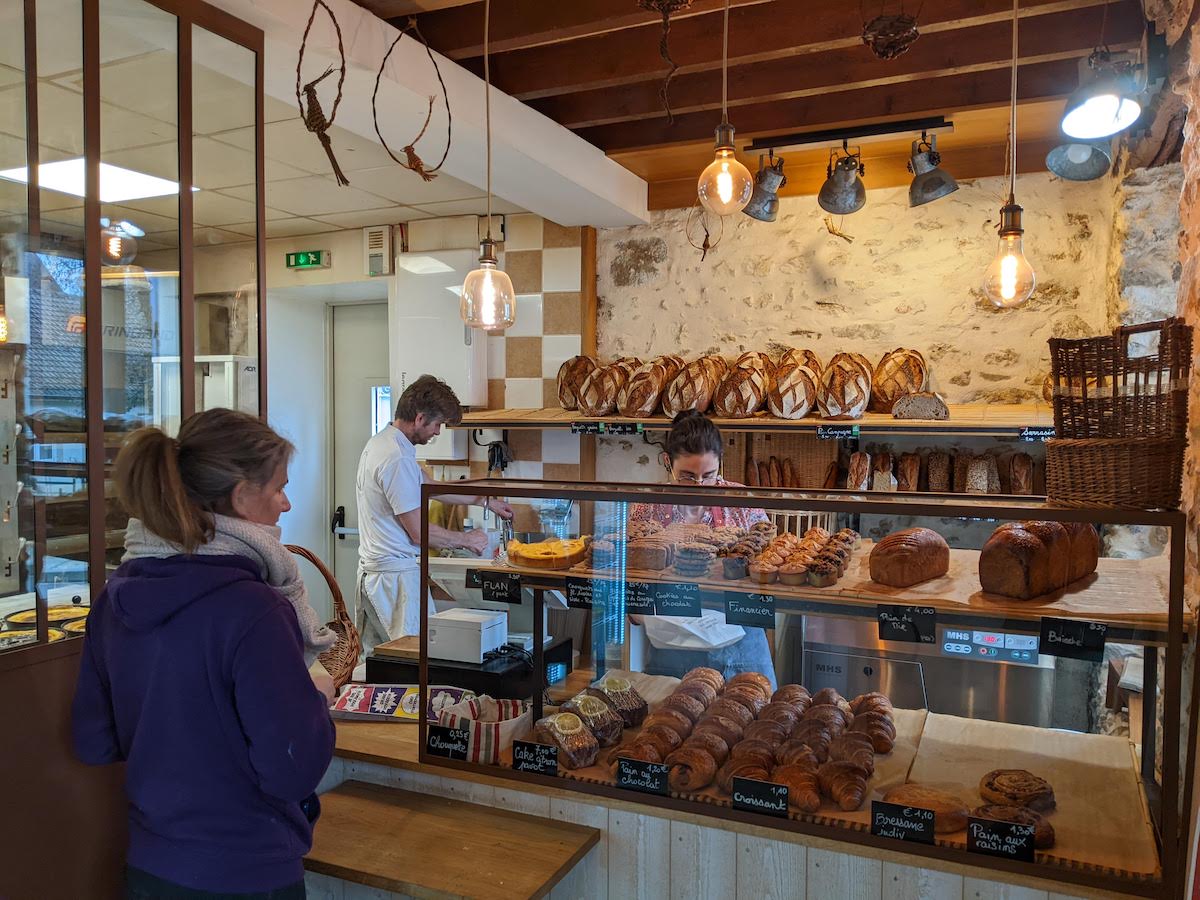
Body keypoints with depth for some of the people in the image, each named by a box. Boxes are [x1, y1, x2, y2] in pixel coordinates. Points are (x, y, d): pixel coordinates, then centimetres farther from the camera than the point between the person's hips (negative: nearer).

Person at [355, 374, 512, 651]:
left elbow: (431, 487, 22)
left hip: (370, 569, 10)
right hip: (396, 574, -10)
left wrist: (485, 501, 24)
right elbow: (419, 533, -18)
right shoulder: (399, 460, -21)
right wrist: (467, 540, -2)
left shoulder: (379, 442, 12)